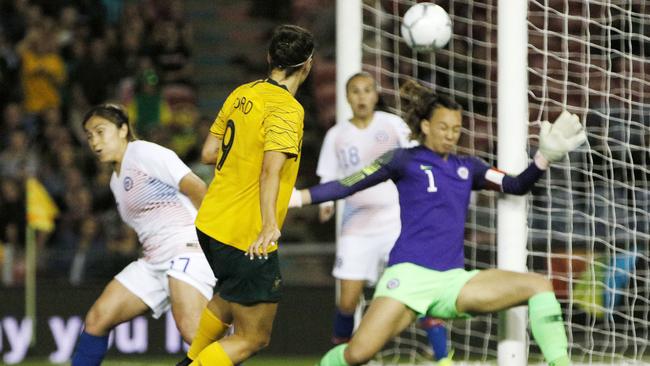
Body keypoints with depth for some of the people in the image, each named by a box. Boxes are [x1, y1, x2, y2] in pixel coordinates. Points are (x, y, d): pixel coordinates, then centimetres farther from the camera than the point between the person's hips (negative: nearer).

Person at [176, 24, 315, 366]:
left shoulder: (242, 94, 4)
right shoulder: (286, 109, -19)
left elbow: (209, 153, 12)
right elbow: (271, 170, -33)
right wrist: (269, 225, -45)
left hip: (210, 223, 9)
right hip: (246, 239, -9)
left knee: (230, 296, 36)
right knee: (252, 338, 1)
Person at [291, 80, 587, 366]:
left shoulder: (467, 168, 17)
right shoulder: (405, 160, 4)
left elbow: (517, 186, 9)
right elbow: (347, 186, 3)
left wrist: (545, 157, -7)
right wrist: (297, 198, -6)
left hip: (452, 280, 5)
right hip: (410, 275, -5)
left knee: (539, 286, -10)